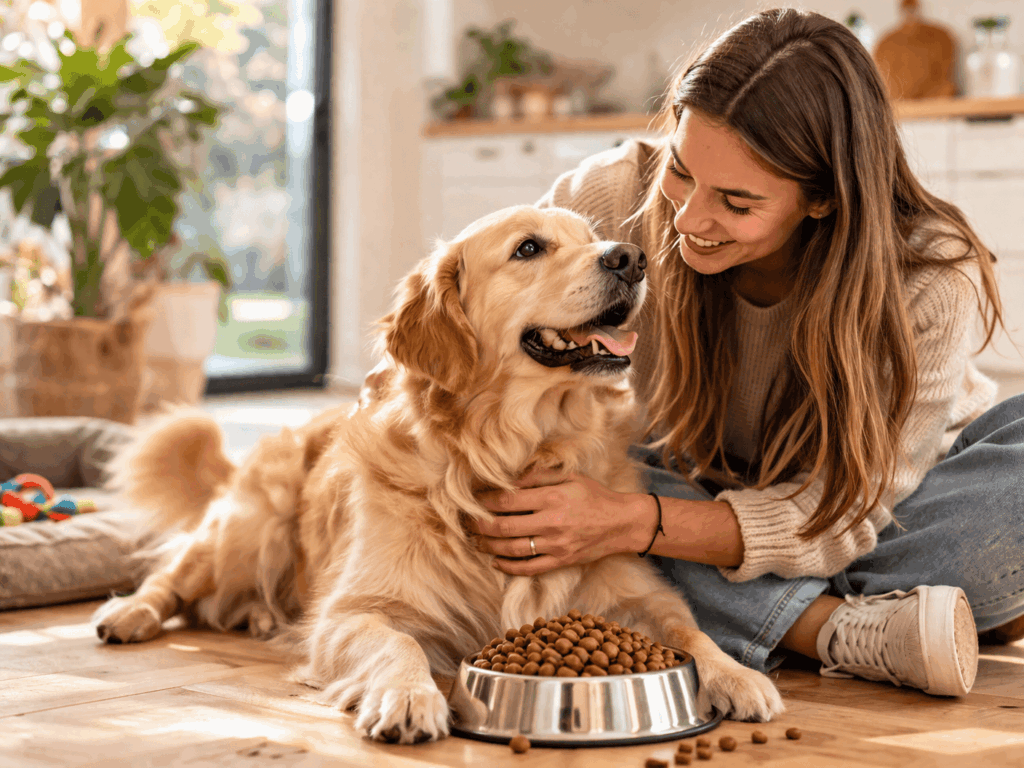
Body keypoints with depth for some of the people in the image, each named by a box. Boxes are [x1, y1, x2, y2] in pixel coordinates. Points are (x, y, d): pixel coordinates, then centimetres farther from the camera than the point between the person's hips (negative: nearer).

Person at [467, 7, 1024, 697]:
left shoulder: (931, 281, -28)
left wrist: (631, 525, -41)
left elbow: (844, 511, -29)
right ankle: (850, 632, -34)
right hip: (701, 492, 2)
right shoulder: (617, 196, -23)